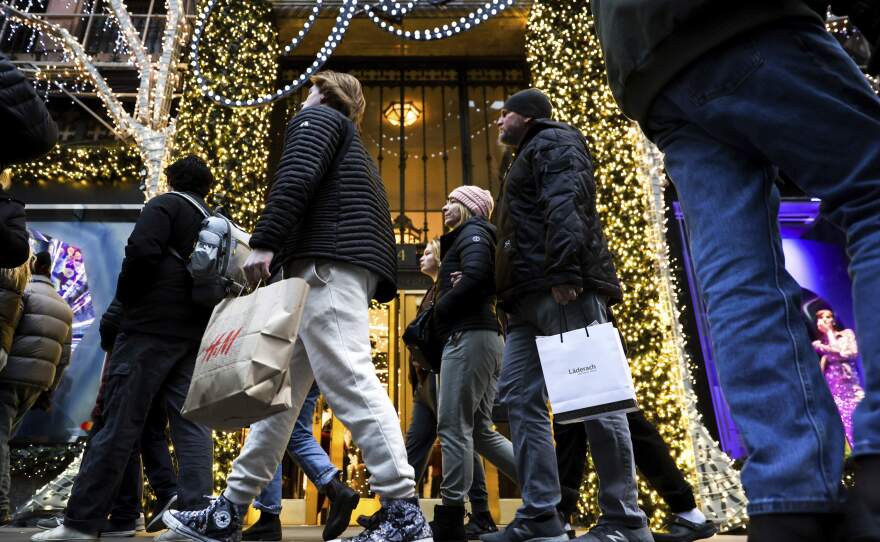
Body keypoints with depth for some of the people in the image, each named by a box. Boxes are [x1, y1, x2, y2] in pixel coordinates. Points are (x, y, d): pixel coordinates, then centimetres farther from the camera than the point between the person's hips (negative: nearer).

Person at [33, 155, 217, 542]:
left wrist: (125, 295, -1)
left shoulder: (166, 205, 1)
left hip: (152, 326, -6)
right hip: (196, 335, 6)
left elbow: (142, 250, -15)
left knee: (119, 423, -3)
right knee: (191, 426, 3)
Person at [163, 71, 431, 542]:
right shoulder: (350, 145, 38)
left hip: (329, 262, -10)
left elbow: (296, 176, -10)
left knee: (347, 380, -18)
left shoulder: (317, 117, 12)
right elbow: (373, 218, 27)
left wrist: (264, 243, -17)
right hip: (342, 267, 10)